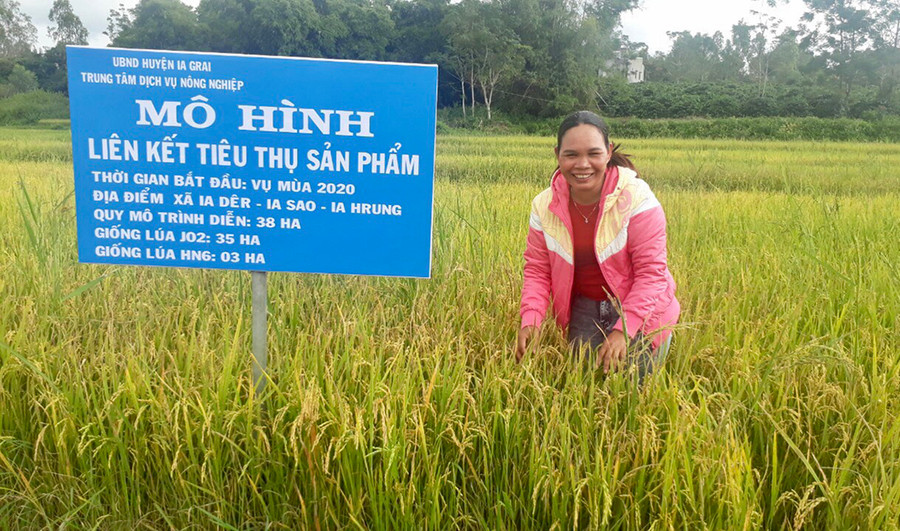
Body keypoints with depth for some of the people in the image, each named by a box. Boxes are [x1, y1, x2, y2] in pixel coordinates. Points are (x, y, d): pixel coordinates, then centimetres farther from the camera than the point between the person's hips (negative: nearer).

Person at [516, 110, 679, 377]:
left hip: (639, 312, -3)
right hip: (584, 310, 3)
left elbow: (651, 272, -19)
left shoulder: (637, 198, -20)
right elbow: (537, 270, -4)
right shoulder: (544, 206, -8)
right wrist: (530, 322, -19)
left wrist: (623, 330, -28)